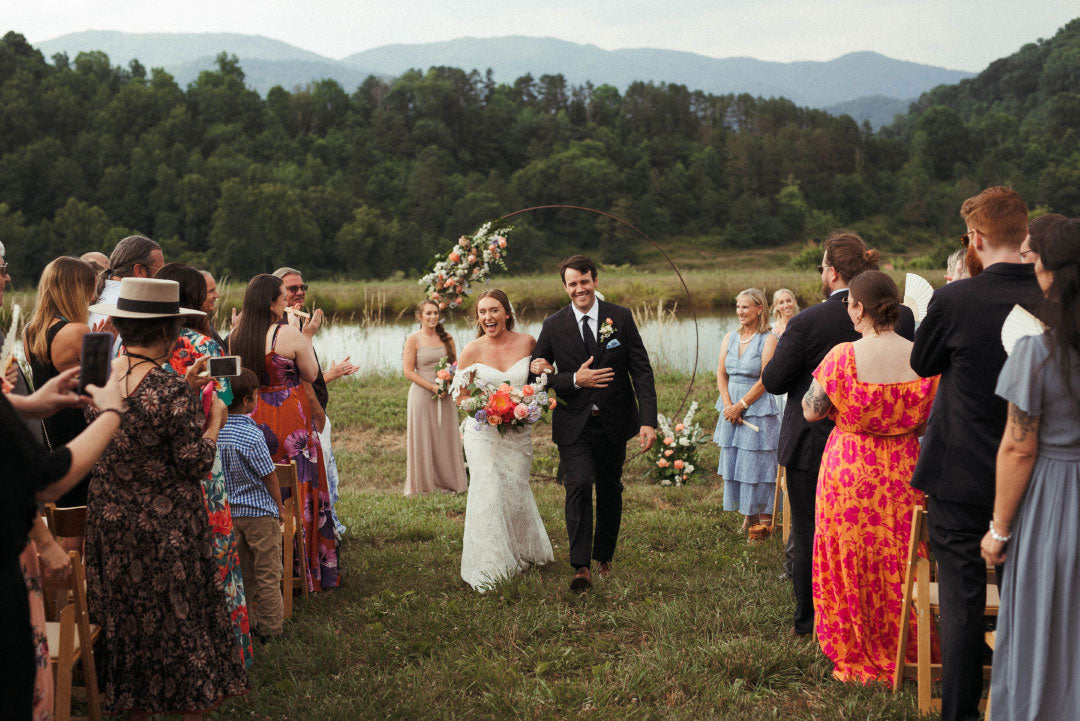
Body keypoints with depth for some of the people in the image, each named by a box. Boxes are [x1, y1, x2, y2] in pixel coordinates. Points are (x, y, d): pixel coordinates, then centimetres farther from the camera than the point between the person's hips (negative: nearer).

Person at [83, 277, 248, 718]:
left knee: (126, 616, 19)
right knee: (181, 617, 11)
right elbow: (195, 464, -17)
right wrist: (215, 419, -3)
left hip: (109, 519, 6)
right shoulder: (172, 391, -23)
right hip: (166, 528, -6)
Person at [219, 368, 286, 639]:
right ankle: (270, 626, 14)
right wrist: (279, 506, 1)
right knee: (267, 574, 6)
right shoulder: (251, 436, -22)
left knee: (241, 571, 18)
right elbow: (269, 475, -14)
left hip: (229, 511, 6)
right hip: (259, 511, -6)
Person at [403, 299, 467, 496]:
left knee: (447, 438, 8)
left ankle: (449, 481, 18)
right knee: (423, 439, 2)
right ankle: (424, 484, 11)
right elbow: (408, 371, -8)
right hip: (422, 395, -4)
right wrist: (432, 387, -15)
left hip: (445, 396, 4)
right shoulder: (413, 340, -4)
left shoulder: (446, 338, 8)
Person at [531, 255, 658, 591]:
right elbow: (536, 374, 1)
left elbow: (641, 370, -4)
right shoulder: (554, 325, -1)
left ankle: (604, 558, 31)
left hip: (613, 422, 1)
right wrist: (575, 380, -15)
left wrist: (648, 420, -13)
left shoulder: (621, 317, -1)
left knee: (610, 491, 12)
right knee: (578, 487, -16)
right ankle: (581, 567, -15)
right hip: (573, 424, -1)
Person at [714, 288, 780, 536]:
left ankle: (764, 519, 3)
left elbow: (765, 380, -11)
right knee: (733, 461, 8)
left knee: (758, 462, -4)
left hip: (758, 409, -6)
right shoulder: (730, 337, 10)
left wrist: (741, 405, -13)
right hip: (731, 408, 6)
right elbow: (721, 373, 5)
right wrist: (728, 405, -8)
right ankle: (747, 515, 19)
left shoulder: (768, 340, -6)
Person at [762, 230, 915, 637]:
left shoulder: (807, 322, -19)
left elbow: (773, 381, -13)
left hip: (812, 446, -3)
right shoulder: (900, 318, -8)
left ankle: (809, 622, 21)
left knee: (810, 539, 11)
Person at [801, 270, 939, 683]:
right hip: (903, 470, 3)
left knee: (851, 561, 12)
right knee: (900, 561, 16)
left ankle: (856, 657, 23)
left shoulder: (842, 357, -16)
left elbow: (811, 412, -5)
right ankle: (903, 653, 29)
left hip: (848, 469, -2)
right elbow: (929, 420, 3)